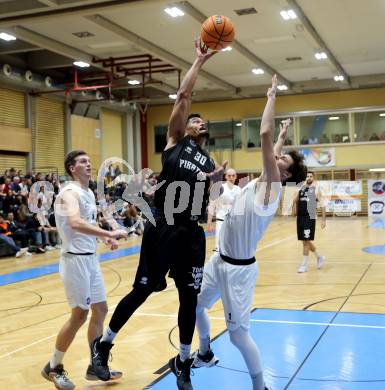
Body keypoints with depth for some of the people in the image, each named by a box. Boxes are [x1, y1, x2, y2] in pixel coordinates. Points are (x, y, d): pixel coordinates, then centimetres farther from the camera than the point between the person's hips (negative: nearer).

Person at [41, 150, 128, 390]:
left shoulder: (89, 193, 14)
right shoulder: (70, 193, -16)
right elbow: (75, 223, -34)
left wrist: (105, 238, 6)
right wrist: (110, 234, -37)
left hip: (91, 258, 9)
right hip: (76, 259, -9)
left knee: (100, 310, 12)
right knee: (79, 315, -4)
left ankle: (95, 366, 24)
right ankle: (53, 367, 14)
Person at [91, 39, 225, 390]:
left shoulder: (210, 162, 17)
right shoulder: (175, 141, 5)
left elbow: (204, 204, 13)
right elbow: (183, 95, -4)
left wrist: (215, 183, -4)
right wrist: (200, 61, -2)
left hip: (192, 233, 4)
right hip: (162, 229, -4)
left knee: (190, 297, 8)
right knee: (142, 290, 4)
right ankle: (103, 345, 25)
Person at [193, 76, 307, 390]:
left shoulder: (272, 186, -16)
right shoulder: (260, 181, 6)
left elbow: (265, 135, -25)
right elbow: (272, 151, 28)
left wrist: (272, 96, -18)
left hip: (239, 268, -9)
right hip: (219, 260, 9)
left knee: (238, 333, -6)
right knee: (195, 305, 24)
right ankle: (206, 355, 47)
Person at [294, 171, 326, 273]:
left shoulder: (316, 189, -3)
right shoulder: (301, 188, 12)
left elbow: (322, 204, -7)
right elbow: (295, 200, 25)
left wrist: (324, 219, -13)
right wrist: (295, 210, 7)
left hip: (310, 218, -6)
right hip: (300, 217, 6)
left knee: (306, 241, -7)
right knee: (305, 241, 13)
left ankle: (304, 264, 2)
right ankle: (319, 257, 33)